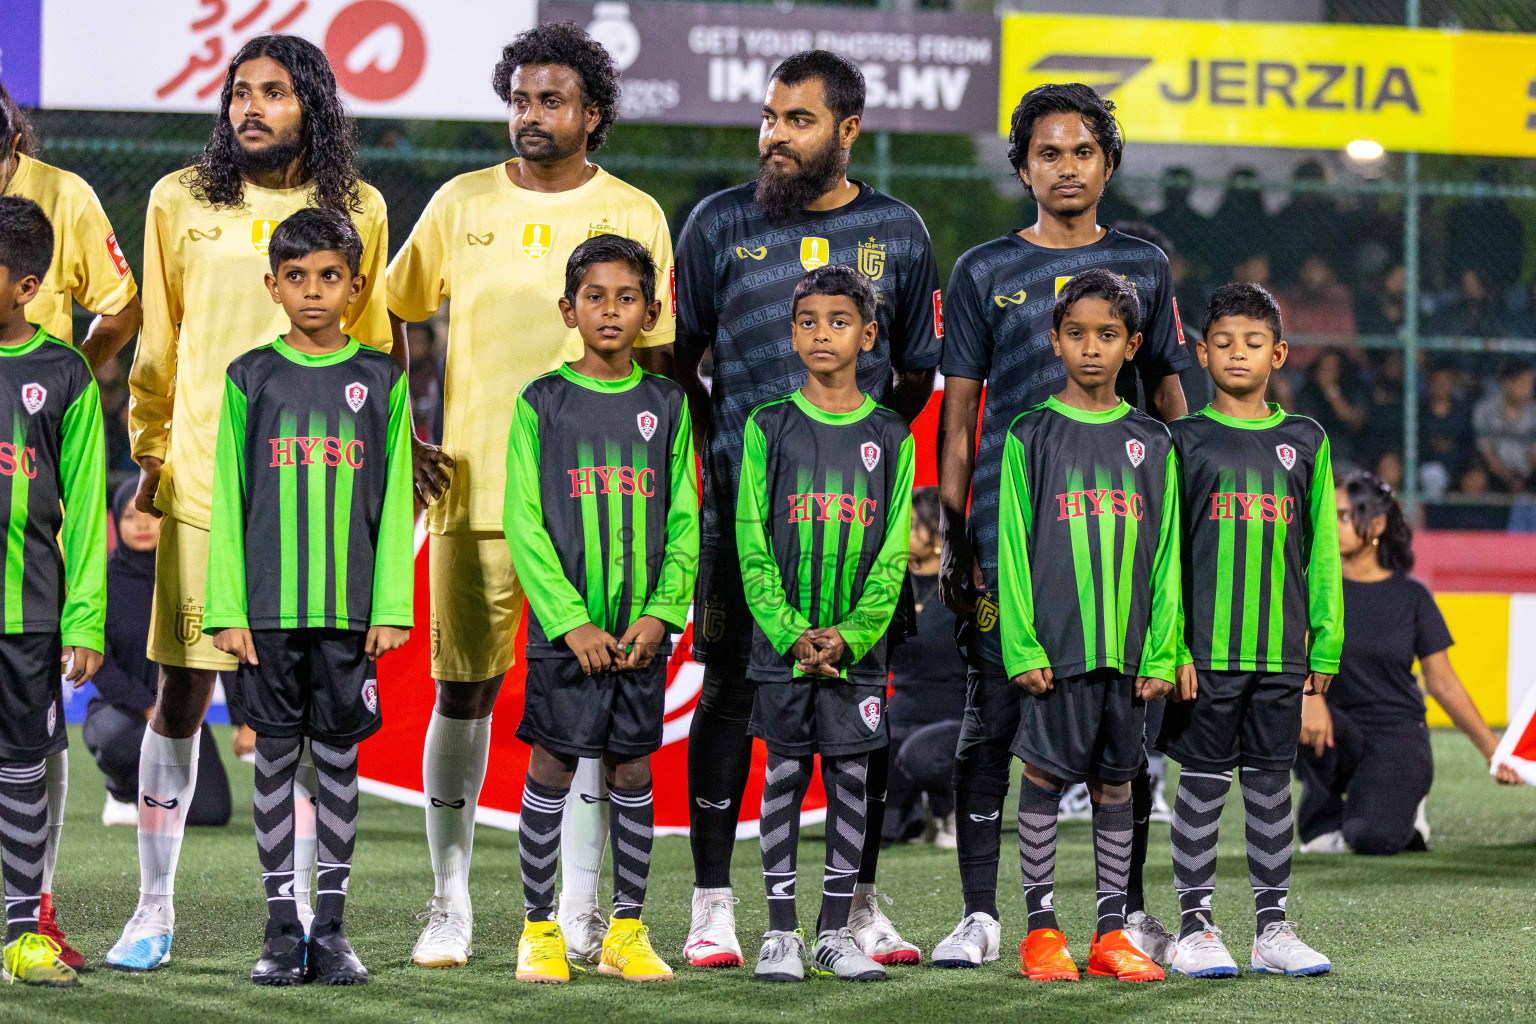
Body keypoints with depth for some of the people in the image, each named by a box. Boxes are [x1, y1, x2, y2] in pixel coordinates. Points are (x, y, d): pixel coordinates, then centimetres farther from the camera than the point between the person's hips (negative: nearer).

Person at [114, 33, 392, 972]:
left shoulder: (357, 210, 6)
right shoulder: (181, 202, 5)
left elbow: (371, 348, 14)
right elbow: (159, 342, 12)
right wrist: (151, 454, 11)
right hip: (203, 482, 0)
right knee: (181, 697, 1)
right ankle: (156, 909, 10)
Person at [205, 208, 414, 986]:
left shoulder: (381, 381, 4)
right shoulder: (251, 379, 4)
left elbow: (395, 505, 4)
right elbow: (227, 504, 4)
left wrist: (392, 607, -2)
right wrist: (225, 611, -2)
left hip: (350, 610, 0)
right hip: (268, 608, 0)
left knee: (339, 759, 4)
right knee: (276, 757, 3)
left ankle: (332, 927, 10)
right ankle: (281, 928, 8)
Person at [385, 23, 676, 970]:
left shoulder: (634, 216, 4)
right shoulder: (462, 204, 7)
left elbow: (659, 358, 8)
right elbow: (388, 318, 14)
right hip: (473, 490, 1)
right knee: (464, 688, 2)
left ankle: (580, 906, 7)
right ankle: (451, 903, 11)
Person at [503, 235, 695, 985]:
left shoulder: (667, 406, 6)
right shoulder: (541, 404, -1)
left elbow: (683, 523, 6)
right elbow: (524, 525, -5)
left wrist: (661, 612, -7)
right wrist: (570, 621, -13)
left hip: (642, 631, 2)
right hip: (564, 628, -2)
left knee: (632, 770, 6)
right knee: (552, 768, 1)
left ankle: (627, 931, 13)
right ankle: (539, 928, 10)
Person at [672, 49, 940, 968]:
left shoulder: (897, 232, 8)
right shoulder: (722, 224, 5)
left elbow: (920, 374, 15)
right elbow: (678, 359, 11)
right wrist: (721, 446, 3)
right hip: (742, 503, -1)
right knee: (731, 691, -1)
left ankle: (860, 903, 13)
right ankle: (713, 905, 5)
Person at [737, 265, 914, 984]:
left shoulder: (890, 438, 4)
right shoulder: (769, 429, 1)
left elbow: (893, 554, 1)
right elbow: (753, 548, -3)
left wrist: (851, 633, -13)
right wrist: (793, 633, -14)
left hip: (858, 648, 1)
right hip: (782, 644, -1)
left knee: (850, 782, 4)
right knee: (784, 777, 2)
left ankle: (834, 933, 11)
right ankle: (781, 933, 7)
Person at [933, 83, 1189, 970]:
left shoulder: (1143, 265, 12)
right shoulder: (984, 273, 8)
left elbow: (1168, 399, 15)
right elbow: (959, 416, 7)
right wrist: (954, 542, 0)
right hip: (1007, 527, -1)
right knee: (994, 716, -3)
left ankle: (1128, 907, 12)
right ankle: (980, 913, 1)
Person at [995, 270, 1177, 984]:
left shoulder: (1151, 444, 8)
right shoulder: (1032, 437, 1)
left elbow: (1165, 556, 9)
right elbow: (1012, 548, -1)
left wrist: (1161, 652, 2)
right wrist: (1022, 646, -8)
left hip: (1127, 649, 3)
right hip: (1055, 647, -3)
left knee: (1115, 783, 7)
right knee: (1044, 776, -1)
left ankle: (1111, 933, 13)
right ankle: (1042, 930, 7)